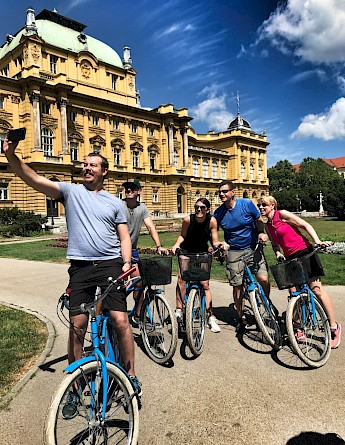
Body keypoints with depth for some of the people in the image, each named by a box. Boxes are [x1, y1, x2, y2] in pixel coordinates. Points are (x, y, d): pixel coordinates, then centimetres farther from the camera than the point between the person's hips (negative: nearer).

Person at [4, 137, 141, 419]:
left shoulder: (115, 203, 11)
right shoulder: (71, 192, 8)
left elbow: (124, 237, 10)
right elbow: (34, 179, -5)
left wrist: (127, 262, -7)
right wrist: (11, 155, -19)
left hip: (110, 266, 0)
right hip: (80, 268, 0)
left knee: (120, 320, -6)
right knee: (77, 326, 3)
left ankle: (131, 376, 14)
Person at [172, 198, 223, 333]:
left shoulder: (212, 221, -18)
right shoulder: (188, 219, -19)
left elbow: (215, 241, -11)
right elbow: (182, 236, -4)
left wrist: (221, 244, -32)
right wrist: (176, 245, -20)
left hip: (202, 253, 0)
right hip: (186, 251, 1)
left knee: (205, 284, -4)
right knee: (181, 278, -12)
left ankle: (210, 317, 4)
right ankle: (179, 310, 4)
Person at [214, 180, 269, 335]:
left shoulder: (246, 204, -8)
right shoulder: (218, 213, -5)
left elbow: (259, 220, 5)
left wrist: (262, 233, -12)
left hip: (253, 248, -1)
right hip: (234, 252, 1)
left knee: (263, 279, -16)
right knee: (237, 286, 3)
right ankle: (241, 317, 23)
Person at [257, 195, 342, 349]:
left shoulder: (282, 214, -8)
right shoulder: (267, 226, 11)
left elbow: (305, 225, -10)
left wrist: (317, 241, -21)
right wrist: (277, 253, -2)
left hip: (304, 252, -6)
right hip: (289, 258, 6)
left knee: (316, 289, -7)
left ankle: (334, 326, 5)